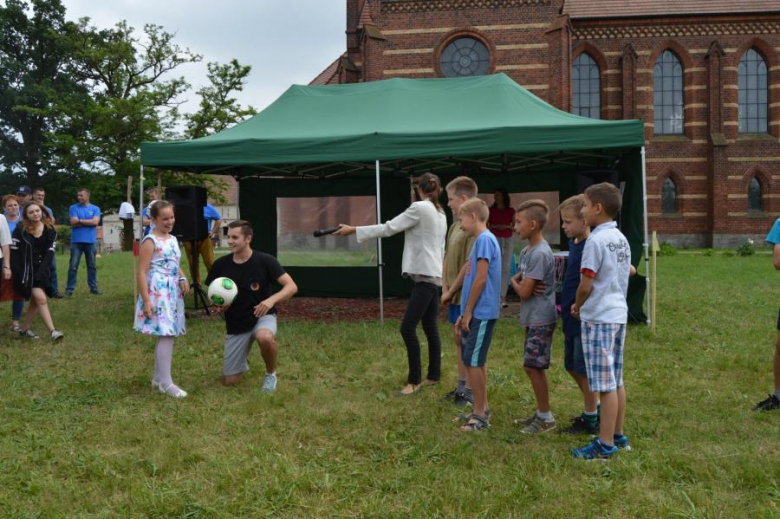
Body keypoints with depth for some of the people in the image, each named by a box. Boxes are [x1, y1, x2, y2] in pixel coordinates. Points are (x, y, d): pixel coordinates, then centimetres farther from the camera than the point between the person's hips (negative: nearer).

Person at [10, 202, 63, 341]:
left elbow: (50, 252, -1)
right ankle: (53, 331, -17)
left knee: (35, 300, 9)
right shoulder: (20, 230, -7)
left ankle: (26, 329, 24)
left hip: (41, 270, 5)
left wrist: (41, 271, -11)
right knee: (41, 299, -14)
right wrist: (18, 273, -15)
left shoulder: (50, 230, 3)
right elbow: (14, 252, -8)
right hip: (26, 270, -5)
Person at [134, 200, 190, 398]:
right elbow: (142, 272, -15)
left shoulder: (172, 239, 14)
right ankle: (166, 383, -6)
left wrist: (183, 279, 4)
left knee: (166, 335, 13)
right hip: (158, 293, -8)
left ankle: (158, 378, 23)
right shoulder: (150, 241, -11)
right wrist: (146, 301, -21)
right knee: (166, 335, -11)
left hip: (173, 292, 9)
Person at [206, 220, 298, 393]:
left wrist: (271, 300, -36)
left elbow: (291, 286, -18)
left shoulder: (265, 261, -14)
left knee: (265, 337, -41)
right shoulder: (221, 264, -6)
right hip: (236, 325, 3)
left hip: (262, 316, -3)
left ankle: (270, 374, -8)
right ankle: (241, 363, 38)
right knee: (229, 381, 1)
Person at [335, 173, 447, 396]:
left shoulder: (419, 208, -11)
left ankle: (414, 380, -6)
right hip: (433, 274, 10)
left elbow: (388, 228, -13)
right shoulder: (440, 213, 15)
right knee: (430, 327, 13)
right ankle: (434, 375, 19)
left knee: (407, 327, -10)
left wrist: (353, 230, -9)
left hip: (426, 275, -10)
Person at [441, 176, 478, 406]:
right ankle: (461, 385, 27)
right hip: (454, 295, 9)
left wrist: (456, 291, -17)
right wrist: (445, 288, 5)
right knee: (459, 340, 16)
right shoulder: (455, 226, 11)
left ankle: (469, 391, 11)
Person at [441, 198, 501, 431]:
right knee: (476, 361, 15)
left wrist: (467, 312, -14)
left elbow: (481, 279, -19)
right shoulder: (480, 240, 14)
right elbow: (468, 276, 19)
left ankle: (480, 414, 5)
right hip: (477, 313, 9)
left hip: (480, 313, -9)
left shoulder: (485, 239, -15)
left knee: (472, 362, -4)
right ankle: (482, 409, 24)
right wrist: (465, 313, 22)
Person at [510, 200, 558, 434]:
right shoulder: (527, 251, 10)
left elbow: (523, 292, -20)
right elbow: (517, 281, 15)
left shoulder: (540, 254, -20)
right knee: (533, 367, 14)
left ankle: (546, 417, 7)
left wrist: (516, 283, 2)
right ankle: (541, 412, 25)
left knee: (533, 367, -4)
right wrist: (519, 283, -8)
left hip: (540, 320, -9)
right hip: (533, 318, 9)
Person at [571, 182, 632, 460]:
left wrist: (577, 307, 3)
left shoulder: (596, 241, -16)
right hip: (619, 314, 9)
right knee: (616, 380, 15)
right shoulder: (621, 239, 11)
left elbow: (585, 286, -17)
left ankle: (605, 444, 2)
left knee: (605, 384, -4)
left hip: (598, 318, -9)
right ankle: (618, 435, 25)